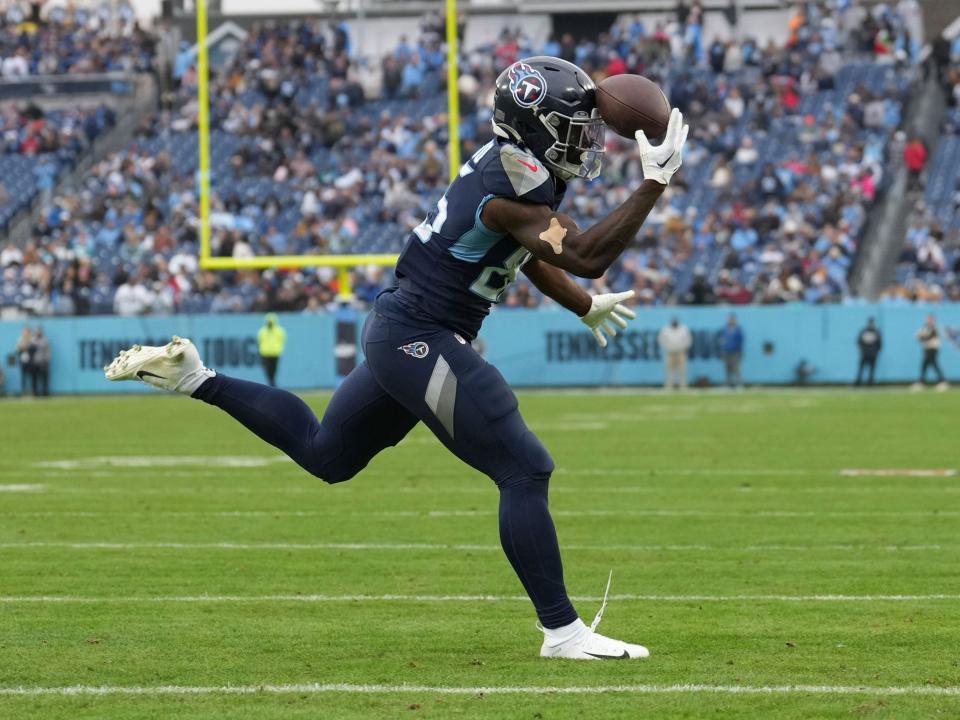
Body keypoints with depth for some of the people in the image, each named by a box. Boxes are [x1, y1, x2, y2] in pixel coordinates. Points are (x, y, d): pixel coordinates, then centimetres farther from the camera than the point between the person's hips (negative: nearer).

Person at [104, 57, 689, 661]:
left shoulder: (513, 164, 10)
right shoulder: (513, 181, -20)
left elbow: (529, 252, 29)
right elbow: (584, 256, -28)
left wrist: (587, 306, 39)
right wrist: (655, 184, -25)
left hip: (400, 334, 10)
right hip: (421, 339, -10)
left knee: (323, 455, 25)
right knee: (525, 472, -10)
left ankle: (193, 377, 25)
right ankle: (562, 631, -8)